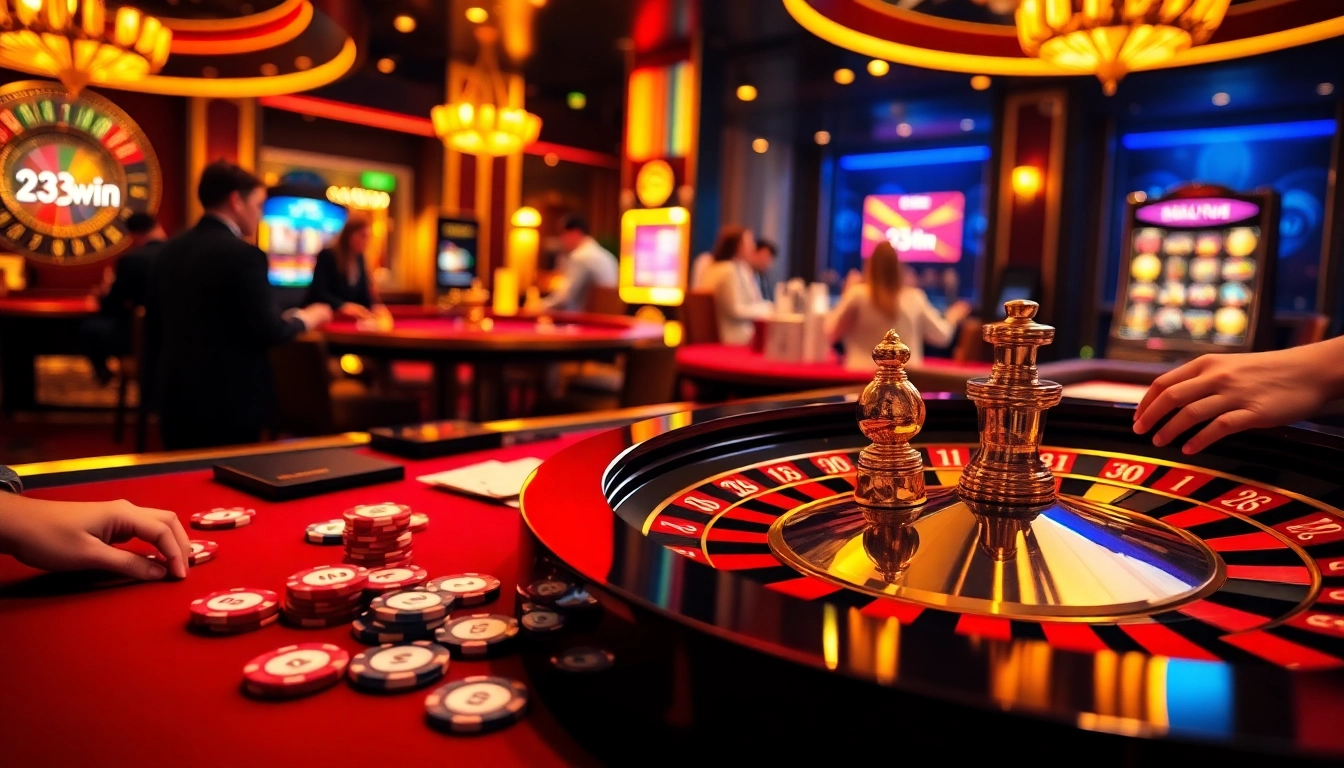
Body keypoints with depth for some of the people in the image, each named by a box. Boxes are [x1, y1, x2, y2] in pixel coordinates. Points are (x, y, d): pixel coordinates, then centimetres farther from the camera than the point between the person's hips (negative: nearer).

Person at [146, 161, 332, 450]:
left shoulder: (171, 250, 9)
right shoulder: (243, 254, -15)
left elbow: (153, 323, 15)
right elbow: (268, 332, -19)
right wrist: (305, 318, 0)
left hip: (176, 396, 8)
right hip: (228, 401, -8)